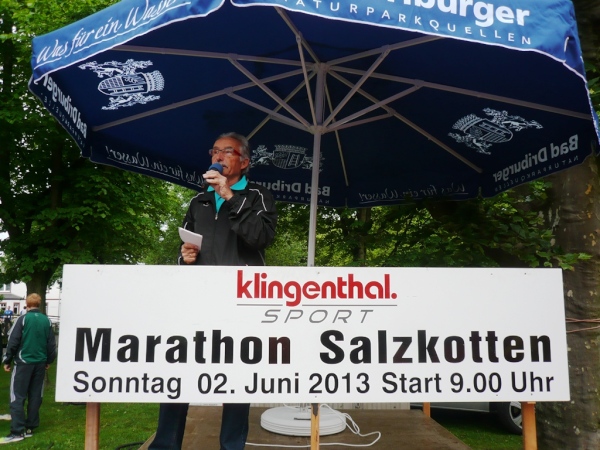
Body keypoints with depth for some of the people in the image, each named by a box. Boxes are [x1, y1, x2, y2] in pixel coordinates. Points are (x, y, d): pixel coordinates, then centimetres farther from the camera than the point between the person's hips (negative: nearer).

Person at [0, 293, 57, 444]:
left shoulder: (22, 319, -7)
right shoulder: (47, 321, 6)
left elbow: (13, 341, -9)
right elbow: (51, 343, 9)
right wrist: (49, 360, 20)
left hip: (23, 362, -4)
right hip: (40, 363, 4)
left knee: (17, 397, -1)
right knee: (35, 396, 11)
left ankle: (17, 431, -6)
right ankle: (30, 427, 15)